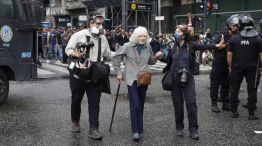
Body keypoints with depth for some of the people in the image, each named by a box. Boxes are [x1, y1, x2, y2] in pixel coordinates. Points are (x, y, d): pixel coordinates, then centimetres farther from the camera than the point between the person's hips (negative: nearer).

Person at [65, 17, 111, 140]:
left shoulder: (103, 39, 7)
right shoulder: (79, 35, -6)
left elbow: (108, 55, 17)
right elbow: (68, 49, -5)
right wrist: (77, 55, -23)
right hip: (78, 75, -2)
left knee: (94, 103, -2)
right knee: (76, 100, 14)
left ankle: (93, 129, 2)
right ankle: (75, 122, 37)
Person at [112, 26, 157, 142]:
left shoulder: (148, 47, 5)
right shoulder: (128, 46, -6)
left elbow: (151, 61, 17)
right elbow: (116, 57, 0)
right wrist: (118, 72, -1)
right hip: (132, 79, -4)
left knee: (141, 105, 12)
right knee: (135, 105, -11)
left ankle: (139, 129, 26)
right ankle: (136, 131, -5)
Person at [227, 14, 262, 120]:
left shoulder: (234, 38, -4)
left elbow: (229, 54, -4)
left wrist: (230, 66, 6)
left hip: (237, 67, 1)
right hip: (252, 68, -1)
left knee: (234, 89, 11)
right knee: (252, 90, 6)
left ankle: (234, 111, 17)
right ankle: (251, 114, 8)